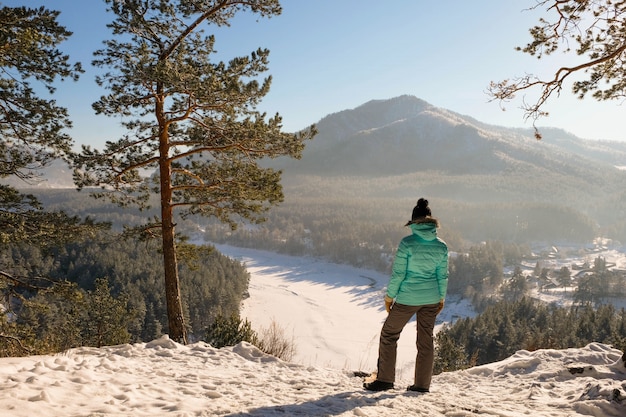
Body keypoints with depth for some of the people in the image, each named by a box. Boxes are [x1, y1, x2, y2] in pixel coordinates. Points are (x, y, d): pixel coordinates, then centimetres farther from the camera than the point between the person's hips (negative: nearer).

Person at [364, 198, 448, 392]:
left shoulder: (407, 243, -15)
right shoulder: (441, 246, -2)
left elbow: (398, 273, -13)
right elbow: (443, 275, 4)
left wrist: (390, 295, -2)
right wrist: (442, 297, 17)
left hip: (407, 299, -4)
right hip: (431, 299, 5)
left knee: (389, 334, 11)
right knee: (426, 340, 14)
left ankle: (385, 379, 12)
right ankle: (422, 384, 21)